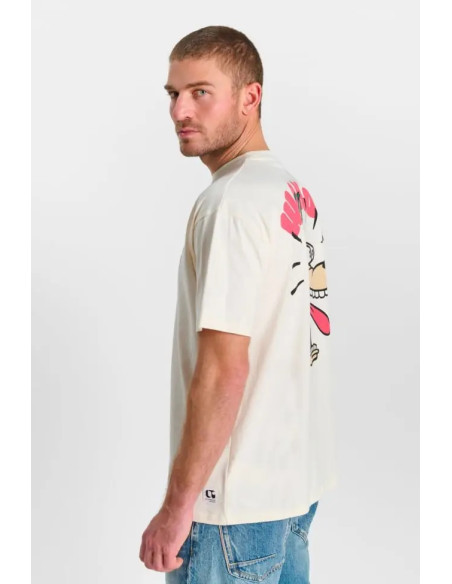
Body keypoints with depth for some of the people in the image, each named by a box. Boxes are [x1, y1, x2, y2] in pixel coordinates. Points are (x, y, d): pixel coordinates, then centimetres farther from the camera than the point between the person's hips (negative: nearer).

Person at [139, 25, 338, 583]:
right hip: (299, 477, 9)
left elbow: (224, 368, -24)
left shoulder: (231, 202, -19)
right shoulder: (293, 190, 9)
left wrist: (177, 504, -17)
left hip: (240, 497, -9)